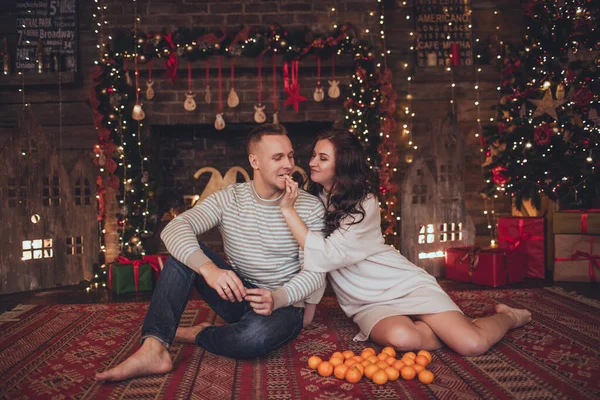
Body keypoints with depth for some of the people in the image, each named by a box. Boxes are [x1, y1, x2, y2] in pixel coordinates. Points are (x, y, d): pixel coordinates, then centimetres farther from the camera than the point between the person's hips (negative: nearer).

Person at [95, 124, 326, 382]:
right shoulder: (229, 199, -5)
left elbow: (315, 272, -13)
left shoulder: (310, 208, -9)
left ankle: (196, 335, -5)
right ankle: (153, 350, -29)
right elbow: (174, 228, -20)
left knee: (254, 336, -39)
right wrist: (208, 268, -40)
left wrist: (277, 299, -33)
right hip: (238, 296, 3)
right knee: (184, 250, -19)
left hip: (284, 304, -2)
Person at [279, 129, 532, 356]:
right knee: (400, 338, -33)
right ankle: (448, 330, 0)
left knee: (472, 344, -19)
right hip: (368, 305, 3)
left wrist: (288, 209, -29)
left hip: (405, 285, -3)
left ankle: (507, 316, 17)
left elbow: (327, 256, -26)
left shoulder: (364, 203, -15)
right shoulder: (313, 199, 4)